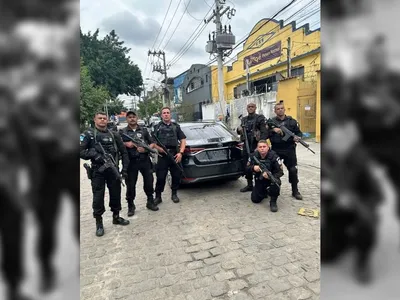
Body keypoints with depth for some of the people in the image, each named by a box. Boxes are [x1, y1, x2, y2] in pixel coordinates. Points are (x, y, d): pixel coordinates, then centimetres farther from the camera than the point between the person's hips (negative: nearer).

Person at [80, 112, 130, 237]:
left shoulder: (114, 134, 8)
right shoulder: (89, 134, -1)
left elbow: (124, 152, 9)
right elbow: (80, 151, -8)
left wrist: (125, 168, 1)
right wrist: (94, 155, -24)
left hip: (113, 170, 3)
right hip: (97, 171, -3)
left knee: (116, 194, 11)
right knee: (98, 197, 3)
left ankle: (116, 217, 31)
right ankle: (99, 223, 18)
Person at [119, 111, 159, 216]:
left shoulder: (144, 130, 11)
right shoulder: (122, 131, 6)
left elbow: (152, 143, 9)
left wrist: (145, 149, -9)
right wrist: (126, 144, -14)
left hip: (145, 160, 2)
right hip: (131, 162, -1)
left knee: (149, 181, 7)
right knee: (130, 184, 4)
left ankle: (150, 202, 23)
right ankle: (131, 205, 19)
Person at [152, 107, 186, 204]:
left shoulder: (176, 126, 14)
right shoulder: (157, 127, 10)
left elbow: (183, 140, 10)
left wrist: (180, 152, -4)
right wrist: (159, 149, -16)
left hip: (175, 155, 2)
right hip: (162, 156, -2)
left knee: (176, 175, 7)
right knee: (160, 177, -2)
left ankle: (174, 194, 25)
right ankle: (158, 196, 10)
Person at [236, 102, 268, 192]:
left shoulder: (260, 118, -2)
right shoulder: (244, 119, 16)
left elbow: (264, 133, -11)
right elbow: (240, 131, 24)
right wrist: (239, 129, -1)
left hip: (255, 145, -6)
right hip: (246, 145, 6)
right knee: (246, 165, 10)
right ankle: (249, 185, 22)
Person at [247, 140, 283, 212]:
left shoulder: (273, 156, -21)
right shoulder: (254, 155, -12)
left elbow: (280, 172, -22)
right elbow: (247, 168, -5)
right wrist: (253, 168, -29)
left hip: (271, 178, -3)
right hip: (259, 180, 3)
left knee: (276, 182, -38)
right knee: (255, 199, -2)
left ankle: (273, 202, -13)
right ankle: (264, 192, 33)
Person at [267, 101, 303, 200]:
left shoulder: (292, 121, 6)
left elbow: (299, 132, 8)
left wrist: (297, 137, -14)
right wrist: (273, 130, -18)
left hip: (289, 150, 0)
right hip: (276, 150, 0)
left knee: (293, 170, 1)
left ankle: (295, 191, 16)